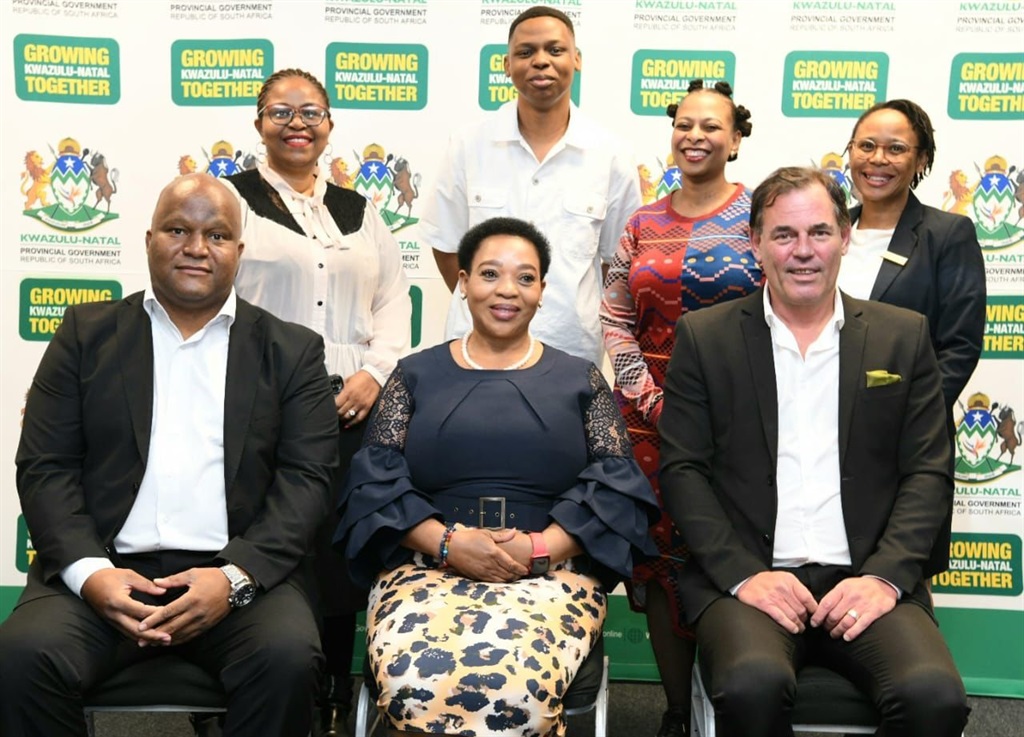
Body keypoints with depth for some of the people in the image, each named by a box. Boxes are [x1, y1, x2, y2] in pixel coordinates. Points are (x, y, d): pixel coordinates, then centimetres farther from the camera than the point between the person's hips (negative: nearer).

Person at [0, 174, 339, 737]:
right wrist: (89, 571, -11)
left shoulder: (291, 351, 11)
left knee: (288, 659, -29)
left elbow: (306, 477, 2)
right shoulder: (88, 332, 14)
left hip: (240, 571, 0)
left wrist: (235, 576, -14)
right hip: (105, 568, 1)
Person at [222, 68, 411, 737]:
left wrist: (375, 371, -2)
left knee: (341, 556, 4)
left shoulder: (359, 211, 19)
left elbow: (394, 298, 14)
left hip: (355, 407, 4)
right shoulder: (231, 199, 6)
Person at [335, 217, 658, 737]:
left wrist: (540, 547, -12)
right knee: (411, 682, -33)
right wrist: (447, 542, -13)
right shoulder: (416, 375, 14)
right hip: (427, 566, 1)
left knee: (520, 686, -35)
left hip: (551, 572, 0)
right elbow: (376, 483, 5)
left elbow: (615, 488, 4)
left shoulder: (580, 380, 14)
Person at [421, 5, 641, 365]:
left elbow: (618, 259, 7)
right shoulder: (468, 146, -1)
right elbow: (446, 244, 7)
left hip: (572, 352, 0)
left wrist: (578, 317, 4)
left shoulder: (611, 155, -2)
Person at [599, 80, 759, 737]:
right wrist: (648, 399, -5)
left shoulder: (758, 213, -1)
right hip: (653, 418, 4)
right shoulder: (643, 225, 11)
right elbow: (617, 319, 8)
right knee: (661, 557, 6)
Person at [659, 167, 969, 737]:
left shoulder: (903, 336, 11)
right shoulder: (705, 337, 8)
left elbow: (929, 472, 7)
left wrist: (885, 576, -8)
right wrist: (744, 574, -11)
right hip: (746, 576, -1)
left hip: (867, 581, 2)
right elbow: (683, 470, 2)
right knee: (753, 687, -32)